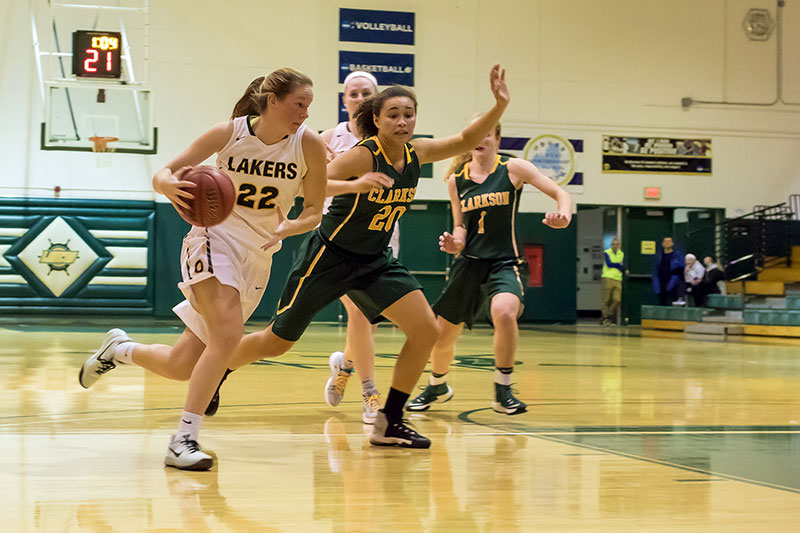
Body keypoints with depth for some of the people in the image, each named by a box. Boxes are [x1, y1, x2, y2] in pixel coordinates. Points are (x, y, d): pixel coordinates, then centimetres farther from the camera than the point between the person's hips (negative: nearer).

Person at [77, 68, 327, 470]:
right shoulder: (230, 133, -11)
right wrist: (170, 185, -30)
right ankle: (183, 439, -21)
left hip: (258, 257, 4)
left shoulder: (309, 145, -7)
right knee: (228, 334, -29)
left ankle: (120, 349, 38)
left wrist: (290, 227, -21)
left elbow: (314, 211, 2)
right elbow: (163, 174, -5)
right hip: (215, 238, -4)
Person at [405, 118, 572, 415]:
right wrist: (455, 243, -6)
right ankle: (437, 386, 41)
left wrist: (564, 216, -27)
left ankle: (503, 391, -16)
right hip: (469, 263, 4)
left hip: (504, 262, -4)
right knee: (442, 336, 8)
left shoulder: (513, 169, -3)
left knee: (504, 312, -34)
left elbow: (560, 194, -5)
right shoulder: (456, 180, 6)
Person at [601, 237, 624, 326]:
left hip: (618, 279, 4)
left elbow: (623, 268, 6)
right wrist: (619, 264, 1)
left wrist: (614, 264, -6)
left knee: (617, 300, -7)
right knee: (607, 300, -5)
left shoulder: (622, 254, 16)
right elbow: (609, 264, -10)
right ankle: (605, 317, 0)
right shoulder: (606, 252, 4)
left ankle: (608, 316, 5)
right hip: (608, 278, -4)